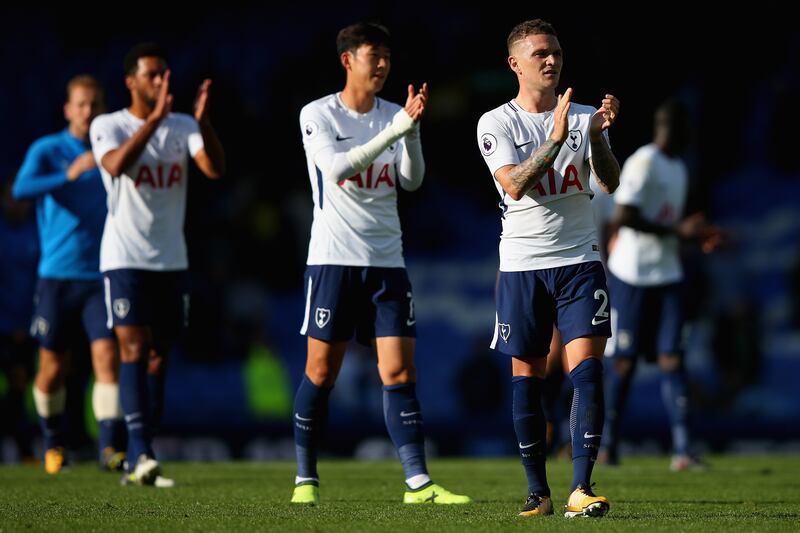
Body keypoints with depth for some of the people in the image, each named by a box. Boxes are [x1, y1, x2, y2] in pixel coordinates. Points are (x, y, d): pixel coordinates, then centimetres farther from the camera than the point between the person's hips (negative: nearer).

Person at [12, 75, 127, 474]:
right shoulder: (47, 150, 0)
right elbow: (22, 188, -19)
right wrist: (68, 175, -33)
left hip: (101, 276, 1)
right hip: (57, 276, -1)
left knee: (106, 355, -16)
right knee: (53, 368, 6)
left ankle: (111, 446, -20)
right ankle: (53, 442, 29)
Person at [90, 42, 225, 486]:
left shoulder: (183, 127, 7)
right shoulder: (108, 125, -4)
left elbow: (215, 169, -10)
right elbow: (115, 166, -26)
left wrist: (203, 120, -24)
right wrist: (154, 118, -33)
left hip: (171, 260, 5)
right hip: (125, 258, -5)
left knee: (158, 357, 5)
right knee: (133, 350, -15)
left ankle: (137, 462, 11)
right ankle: (140, 453, -21)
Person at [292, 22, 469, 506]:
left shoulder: (393, 115, 8)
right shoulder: (318, 115, -4)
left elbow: (412, 180, -2)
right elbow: (336, 168, -21)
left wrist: (413, 128, -18)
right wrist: (397, 128, -25)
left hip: (387, 262, 4)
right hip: (333, 260, -4)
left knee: (400, 371, -3)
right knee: (322, 373, 0)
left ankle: (418, 482, -6)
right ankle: (306, 478, 13)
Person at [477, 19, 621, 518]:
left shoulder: (583, 116, 7)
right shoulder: (496, 123, 0)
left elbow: (610, 183, -5)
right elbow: (514, 185, -16)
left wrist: (598, 135, -22)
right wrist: (556, 138, -26)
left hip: (580, 260, 1)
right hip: (522, 265, -1)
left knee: (588, 367, -12)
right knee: (527, 378, 3)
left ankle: (582, 487, -16)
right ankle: (538, 490, 13)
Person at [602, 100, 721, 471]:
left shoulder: (678, 168, 16)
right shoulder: (643, 163, -13)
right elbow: (622, 217, -20)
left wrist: (699, 236, 6)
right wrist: (677, 230, -20)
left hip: (666, 275, 7)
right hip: (632, 274, -7)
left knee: (672, 358, -3)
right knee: (624, 361, 2)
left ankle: (681, 451, -10)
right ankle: (609, 442, 17)